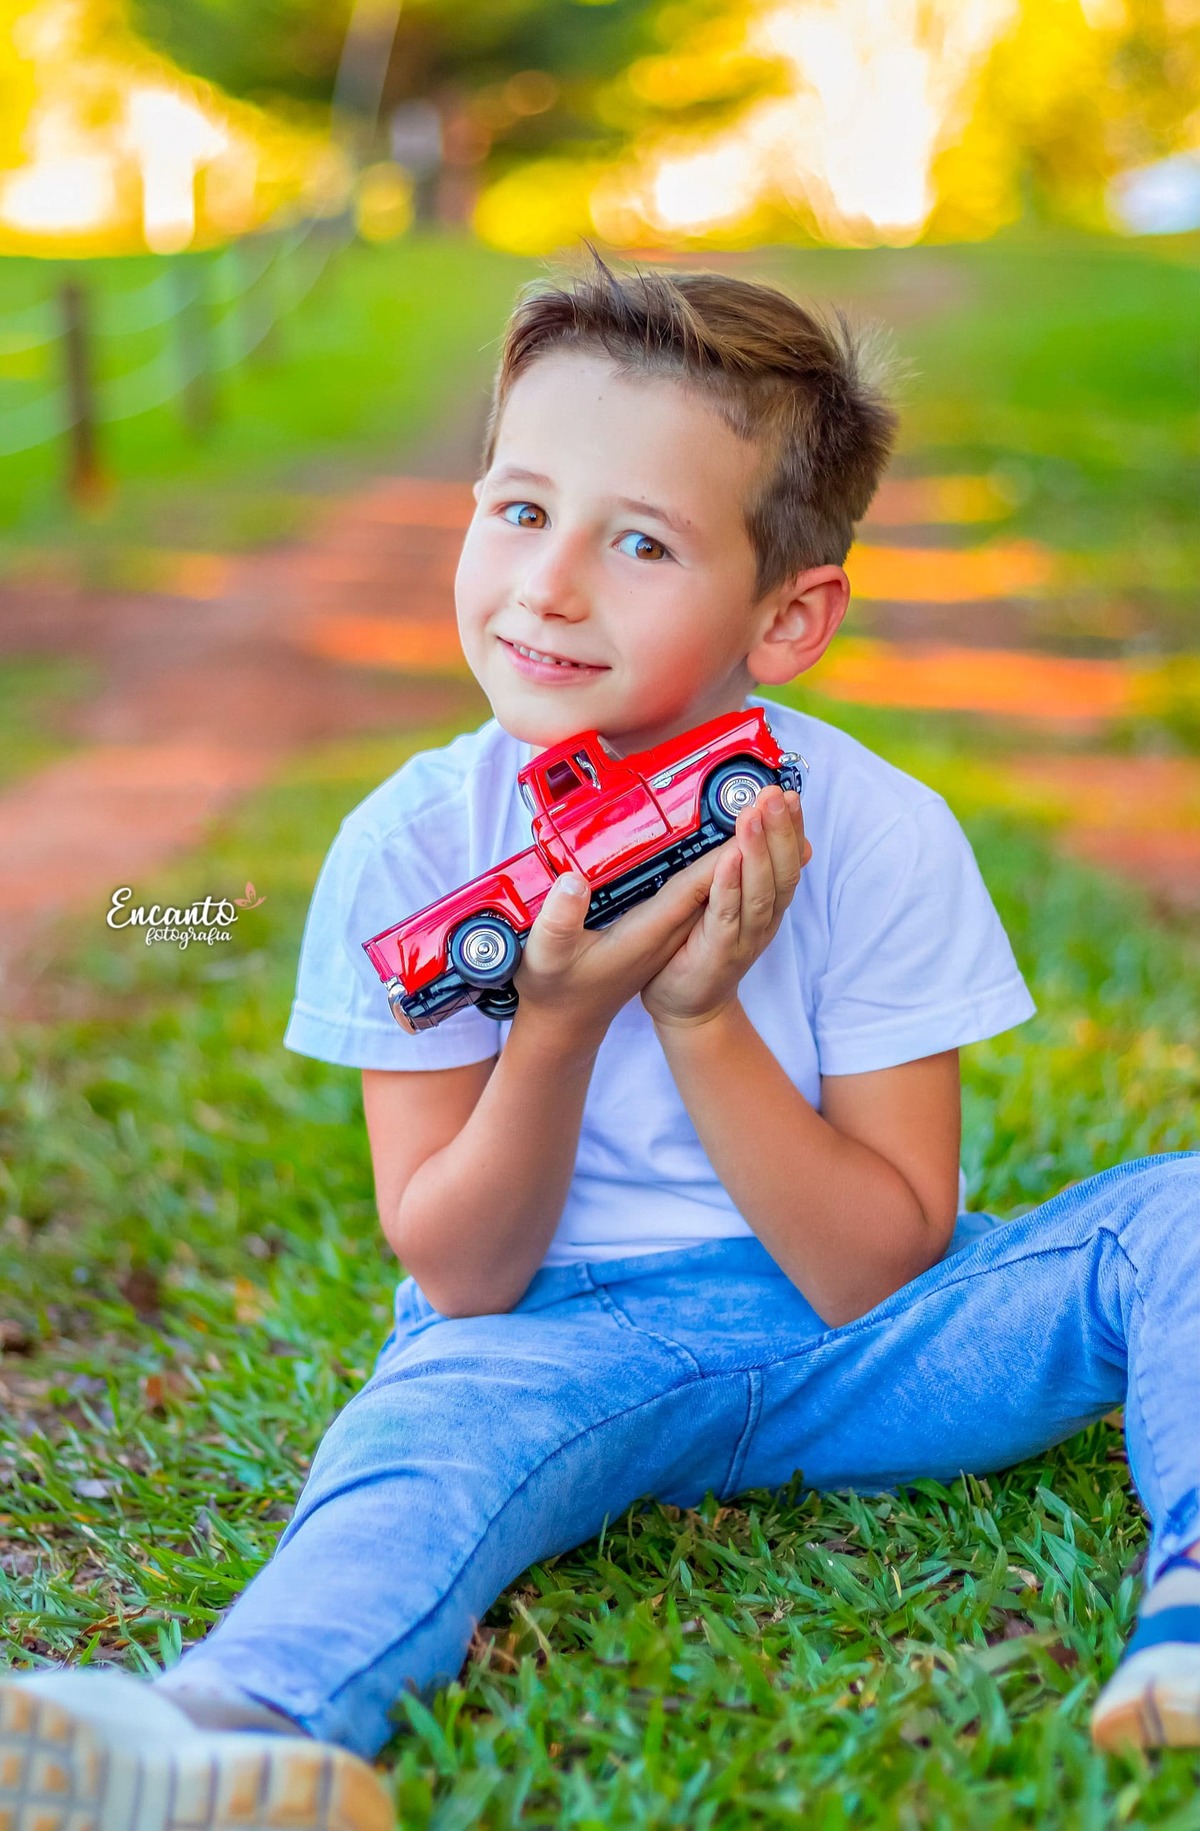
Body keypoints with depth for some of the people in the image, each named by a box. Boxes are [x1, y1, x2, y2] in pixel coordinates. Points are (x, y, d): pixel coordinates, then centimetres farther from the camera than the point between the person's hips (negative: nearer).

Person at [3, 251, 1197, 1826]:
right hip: (559, 1336, -1)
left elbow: (884, 1269, -13)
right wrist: (558, 1027, -27)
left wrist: (702, 1016, -26)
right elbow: (461, 1277, -10)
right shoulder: (414, 846, -11)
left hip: (845, 1332, 2)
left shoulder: (876, 838, -13)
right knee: (439, 1414, -34)